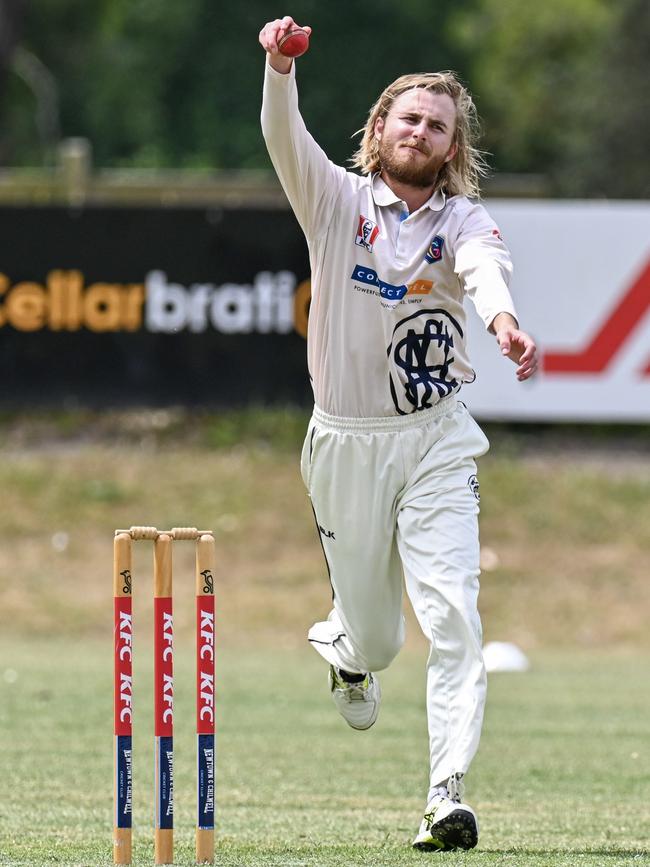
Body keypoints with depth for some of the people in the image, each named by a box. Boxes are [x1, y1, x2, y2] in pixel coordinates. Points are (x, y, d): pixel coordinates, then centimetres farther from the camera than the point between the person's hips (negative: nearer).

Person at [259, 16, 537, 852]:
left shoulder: (464, 220, -2)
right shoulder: (339, 201, 1)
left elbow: (485, 267, -25)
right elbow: (284, 139, -17)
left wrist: (502, 320, -49)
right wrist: (280, 68, -38)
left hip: (436, 442, 0)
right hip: (346, 440, 0)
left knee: (452, 617, -14)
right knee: (373, 629, 9)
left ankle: (446, 793, -15)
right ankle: (346, 646, 48)